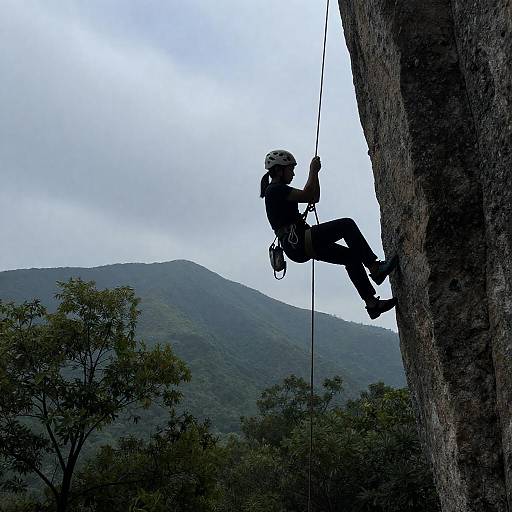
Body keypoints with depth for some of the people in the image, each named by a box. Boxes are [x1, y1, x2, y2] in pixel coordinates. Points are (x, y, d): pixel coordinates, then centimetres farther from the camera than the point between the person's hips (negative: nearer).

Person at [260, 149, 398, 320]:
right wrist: (312, 171, -6)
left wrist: (315, 172, 16)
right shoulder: (275, 189, -7)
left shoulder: (278, 191, 24)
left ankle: (372, 303, 5)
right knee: (347, 224, -15)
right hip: (297, 241, -10)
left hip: (297, 246, 10)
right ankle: (375, 268, -14)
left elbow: (315, 198, 26)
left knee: (351, 256, 7)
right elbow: (306, 195, -19)